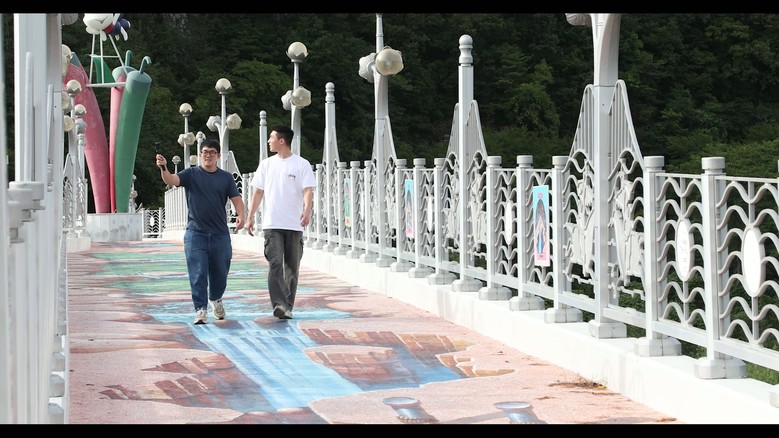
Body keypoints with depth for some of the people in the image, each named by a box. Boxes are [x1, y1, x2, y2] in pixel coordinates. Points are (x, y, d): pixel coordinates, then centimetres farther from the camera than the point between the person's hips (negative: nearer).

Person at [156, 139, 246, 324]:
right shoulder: (191, 174, 2)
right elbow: (171, 180, -14)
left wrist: (240, 215, -19)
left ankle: (215, 299, 40)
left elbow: (236, 199, 1)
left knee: (220, 273, 13)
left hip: (220, 234, 2)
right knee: (198, 274, -7)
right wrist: (163, 168, -35)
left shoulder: (226, 177, 8)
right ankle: (201, 309, -2)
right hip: (195, 233, -2)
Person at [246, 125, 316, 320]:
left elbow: (308, 190, -11)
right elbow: (258, 192, 15)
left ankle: (288, 307, 15)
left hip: (294, 224, -2)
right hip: (272, 224, 2)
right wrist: (250, 217, 11)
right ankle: (279, 304, -22)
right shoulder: (266, 164, 11)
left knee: (292, 267, 5)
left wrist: (307, 210, -29)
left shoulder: (302, 164, -1)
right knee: (275, 263, -13)